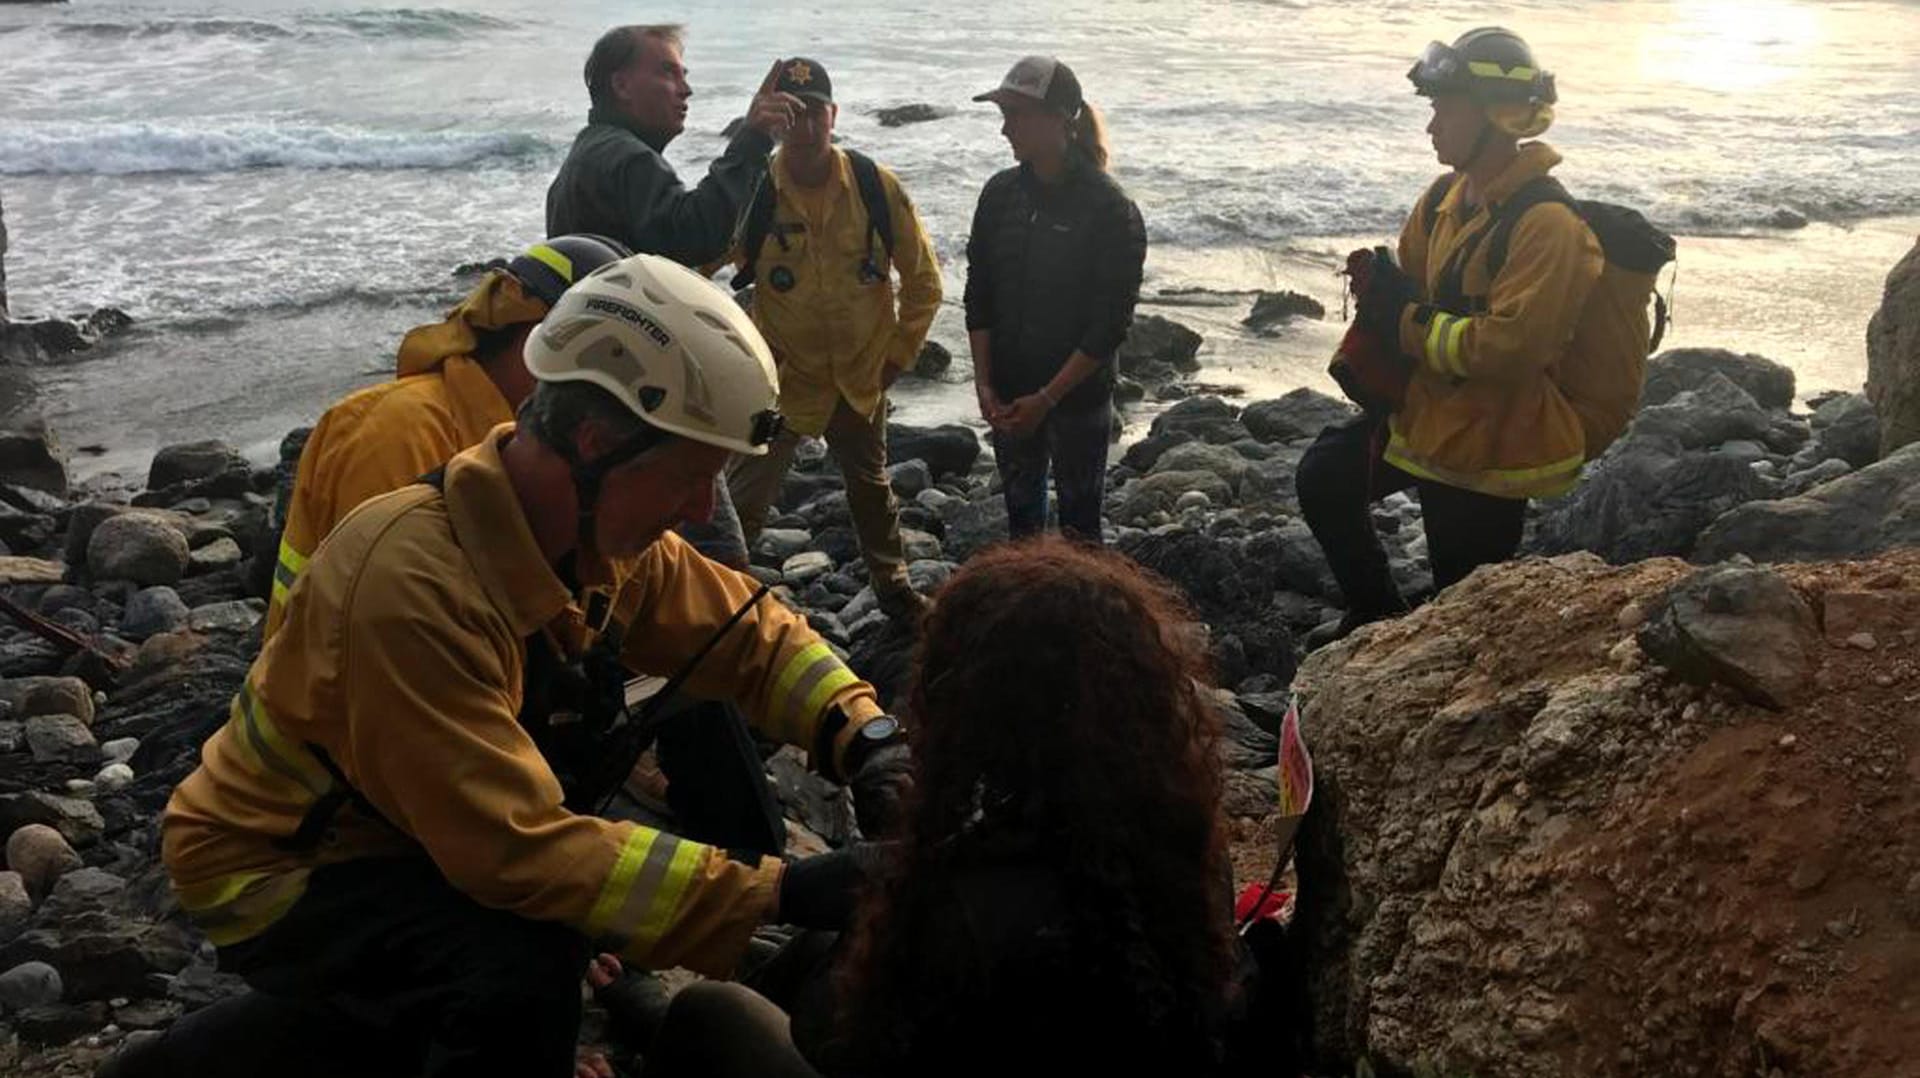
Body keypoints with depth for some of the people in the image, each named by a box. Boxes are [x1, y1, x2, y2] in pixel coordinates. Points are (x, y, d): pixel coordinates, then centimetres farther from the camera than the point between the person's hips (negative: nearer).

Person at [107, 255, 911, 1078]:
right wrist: (780, 891, -37)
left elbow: (751, 634, 1)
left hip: (415, 840, 9)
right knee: (523, 966, -30)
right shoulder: (413, 582, -34)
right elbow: (519, 850, -37)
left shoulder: (603, 530, -10)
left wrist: (867, 738, -18)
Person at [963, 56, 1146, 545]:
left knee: (1078, 527, 5)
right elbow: (979, 295, 4)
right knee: (1020, 515, 16)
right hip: (1009, 397, 5)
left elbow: (1110, 324, -15)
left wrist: (1047, 398, -17)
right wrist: (985, 384, -4)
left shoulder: (1109, 209, -14)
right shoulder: (1001, 193, 1)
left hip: (1077, 397, -5)